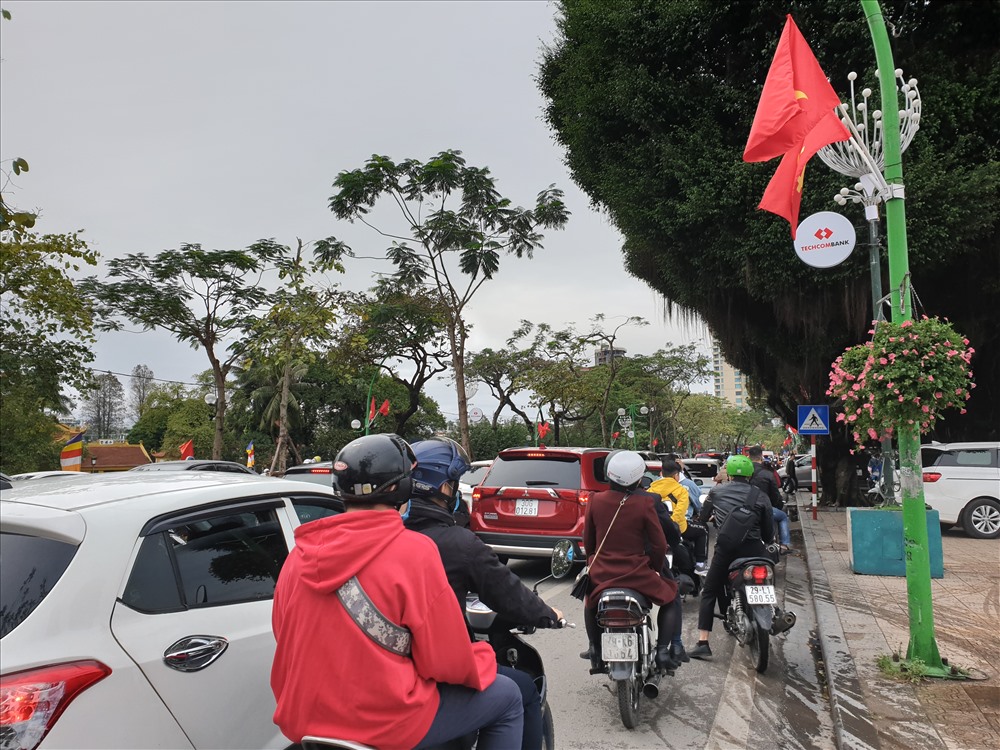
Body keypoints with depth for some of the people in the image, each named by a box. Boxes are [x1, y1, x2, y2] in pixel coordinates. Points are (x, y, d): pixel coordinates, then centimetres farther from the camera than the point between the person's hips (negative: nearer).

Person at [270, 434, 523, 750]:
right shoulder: (414, 551, -17)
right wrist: (483, 657, 7)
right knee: (506, 697, 12)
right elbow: (446, 661, -14)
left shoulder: (300, 553, 1)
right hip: (384, 724, -7)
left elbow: (287, 638, 11)